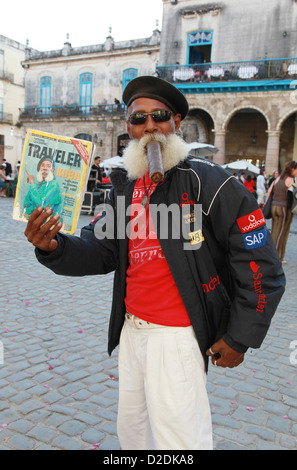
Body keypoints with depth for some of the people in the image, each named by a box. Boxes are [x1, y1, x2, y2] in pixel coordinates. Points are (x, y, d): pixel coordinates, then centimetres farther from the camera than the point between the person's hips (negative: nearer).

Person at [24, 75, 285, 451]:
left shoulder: (209, 182, -15)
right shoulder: (124, 187, 5)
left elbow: (261, 266, -14)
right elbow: (101, 252, 3)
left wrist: (239, 338, -10)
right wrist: (53, 248, -17)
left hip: (177, 336, -6)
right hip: (131, 329, 7)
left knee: (180, 440, 6)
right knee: (131, 432, 25)